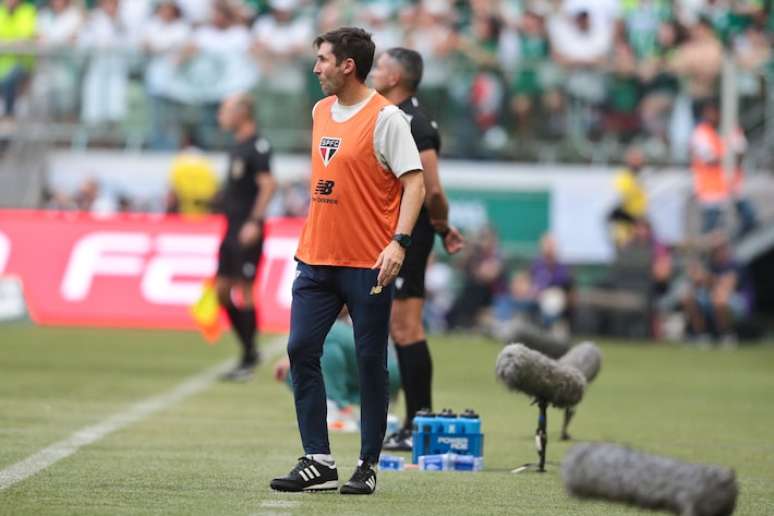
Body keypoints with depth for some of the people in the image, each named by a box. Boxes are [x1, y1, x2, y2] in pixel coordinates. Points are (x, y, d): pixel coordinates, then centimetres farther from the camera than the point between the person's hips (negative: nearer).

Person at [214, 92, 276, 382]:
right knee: (222, 289, 9)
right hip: (232, 227, 10)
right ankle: (249, 349, 18)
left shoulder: (257, 146, -13)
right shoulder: (237, 146, 16)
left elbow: (268, 184, -21)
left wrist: (254, 222, -25)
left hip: (247, 230, -10)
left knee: (245, 290, -6)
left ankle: (248, 360, -1)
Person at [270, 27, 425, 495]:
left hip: (368, 264, -7)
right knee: (302, 351, -1)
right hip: (316, 259, 7)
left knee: (371, 363, 0)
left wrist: (399, 242, -23)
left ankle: (368, 466, 8)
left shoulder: (385, 118, -9)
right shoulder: (320, 112, 13)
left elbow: (414, 183, -13)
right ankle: (318, 463, 2)